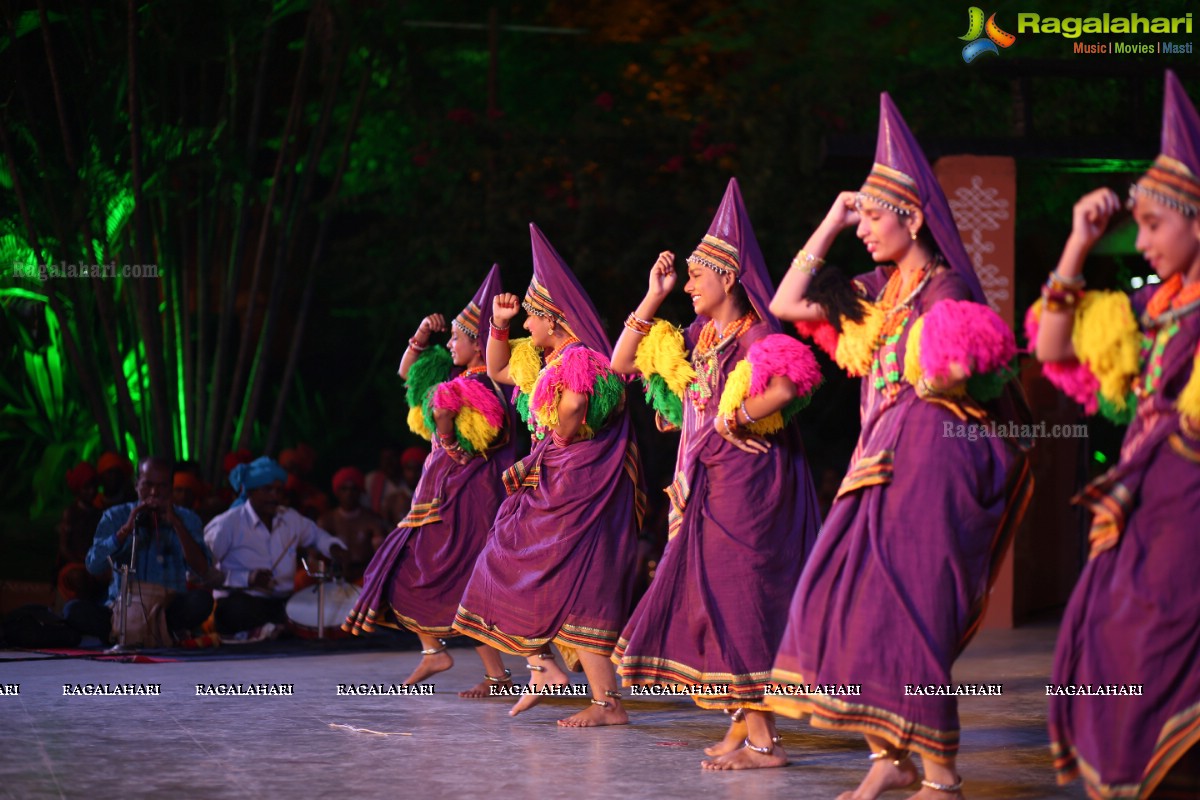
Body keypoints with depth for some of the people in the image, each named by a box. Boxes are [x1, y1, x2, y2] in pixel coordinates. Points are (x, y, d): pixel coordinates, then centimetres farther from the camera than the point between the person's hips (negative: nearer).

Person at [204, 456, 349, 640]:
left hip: (283, 602, 7)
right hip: (240, 601, -6)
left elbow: (316, 535, 33)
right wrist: (248, 579, -22)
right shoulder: (227, 524, -6)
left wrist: (333, 548, 10)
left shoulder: (291, 519, 13)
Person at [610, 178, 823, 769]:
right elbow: (621, 363, 14)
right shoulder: (697, 340, 14)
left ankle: (762, 741, -12)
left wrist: (735, 417, -22)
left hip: (746, 481, -9)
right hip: (706, 487, 9)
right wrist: (652, 300, 9)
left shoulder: (760, 338, -9)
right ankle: (741, 726, 13)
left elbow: (787, 388, -29)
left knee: (737, 598, -12)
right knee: (710, 601, 8)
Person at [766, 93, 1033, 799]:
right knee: (850, 603, 4)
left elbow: (950, 376, -21)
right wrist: (829, 225, 13)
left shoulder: (946, 287, -9)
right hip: (881, 459, 8)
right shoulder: (878, 290, 15)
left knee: (905, 609, -11)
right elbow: (788, 304, 16)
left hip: (929, 456, -8)